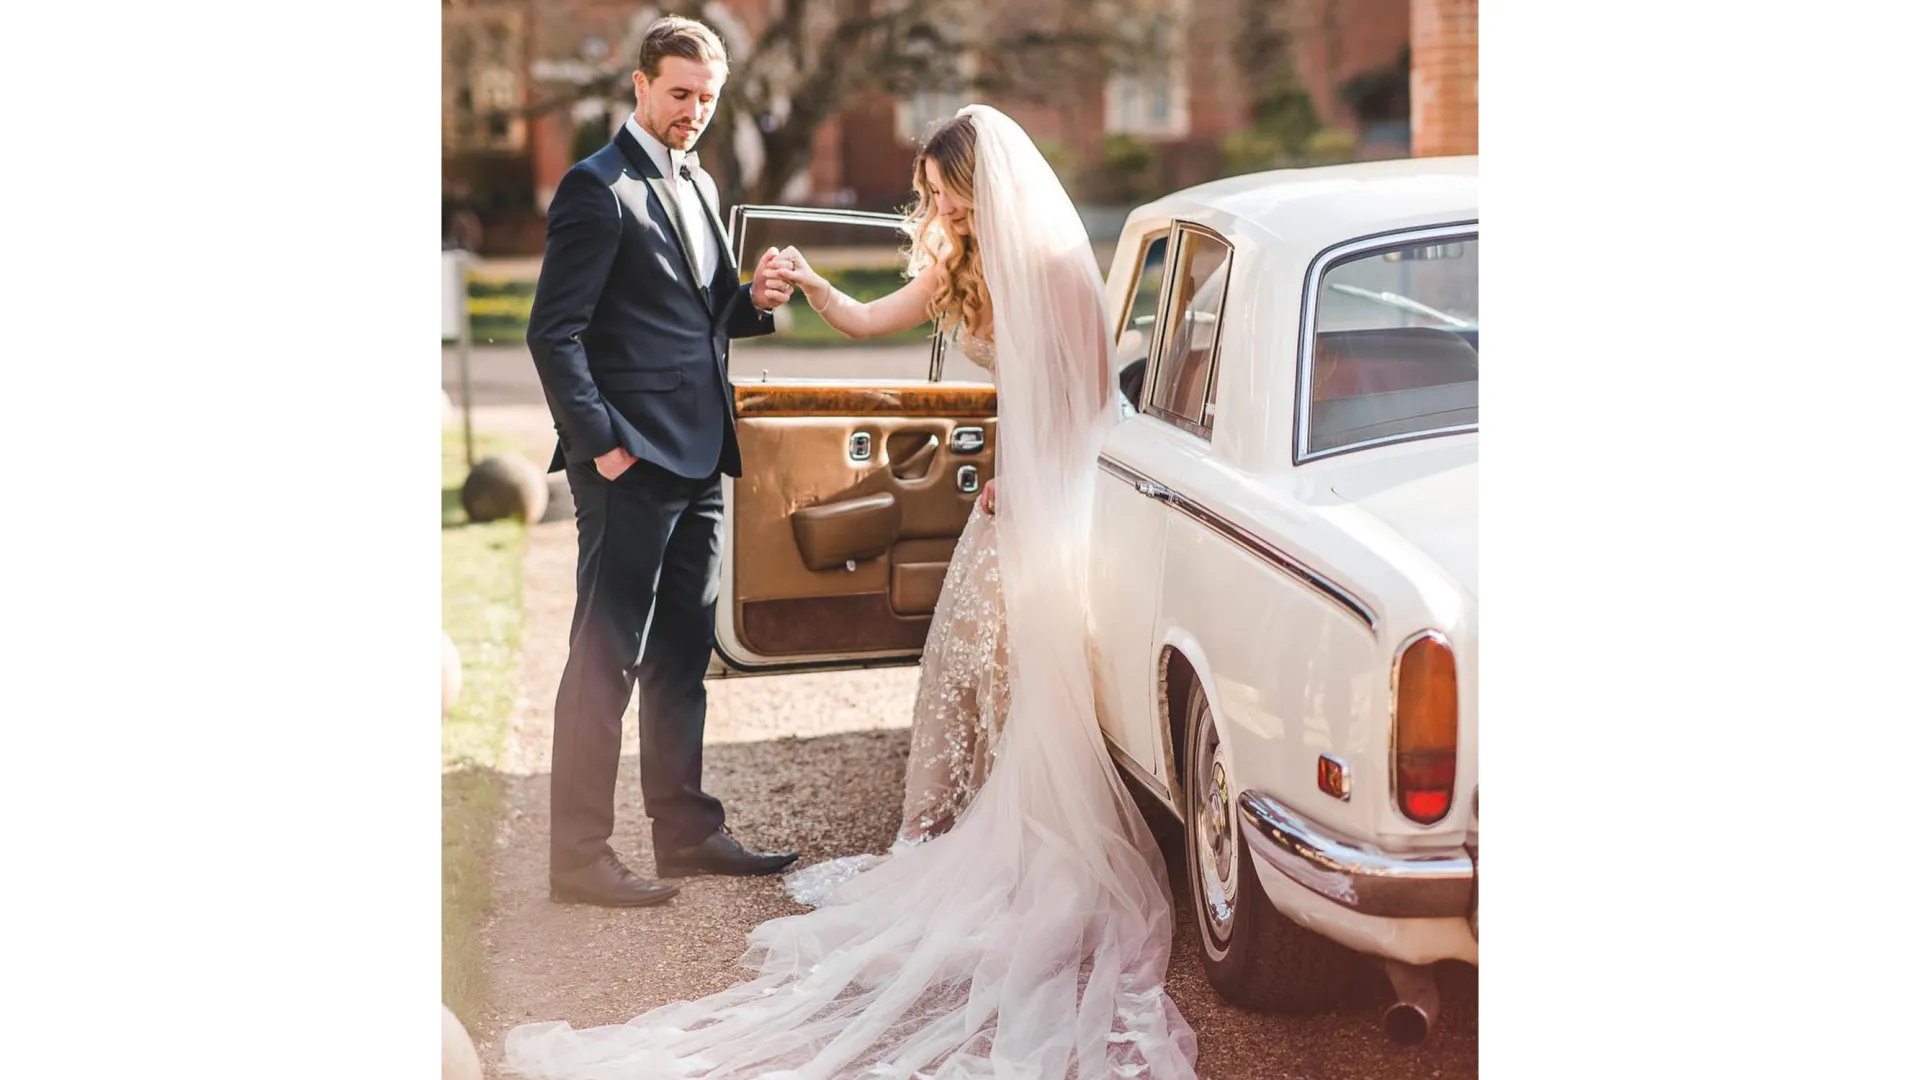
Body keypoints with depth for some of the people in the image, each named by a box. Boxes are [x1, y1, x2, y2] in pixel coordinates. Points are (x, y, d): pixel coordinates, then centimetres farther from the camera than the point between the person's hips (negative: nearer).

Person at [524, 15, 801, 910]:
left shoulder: (698, 186, 17)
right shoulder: (598, 188, -9)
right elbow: (555, 331, -13)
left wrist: (755, 299, 2)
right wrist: (600, 443, -17)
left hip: (697, 463, 8)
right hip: (630, 467, -8)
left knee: (682, 658, 15)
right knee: (605, 663, -3)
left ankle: (686, 830, 25)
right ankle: (579, 857, 5)